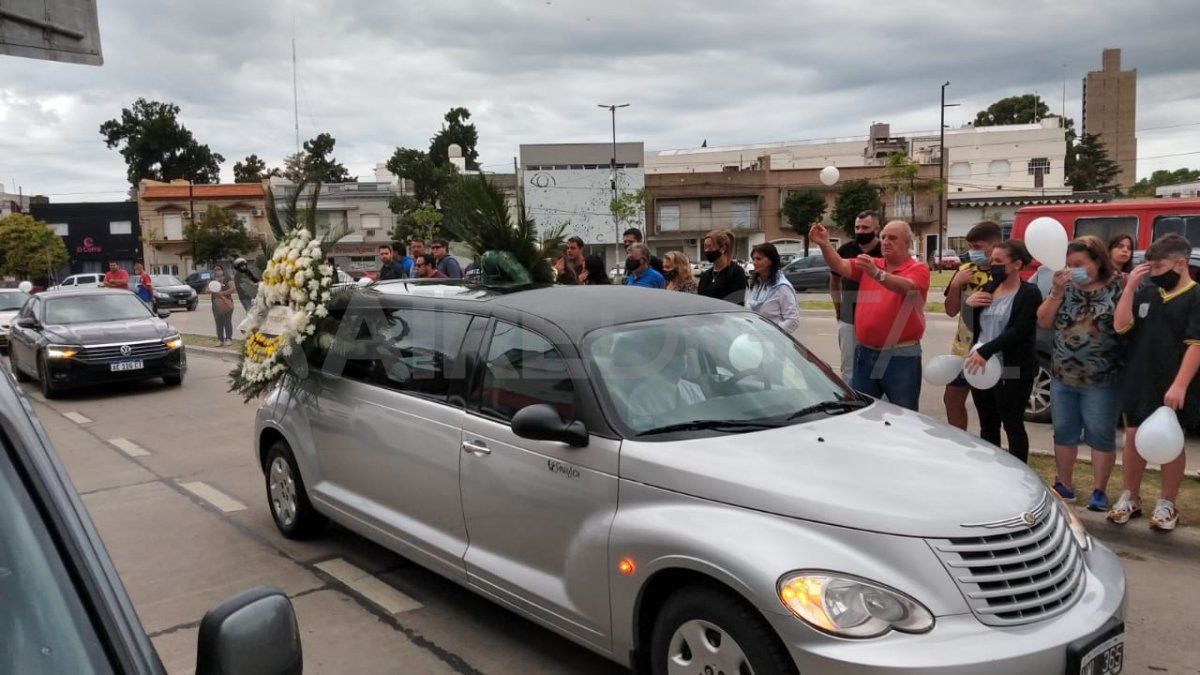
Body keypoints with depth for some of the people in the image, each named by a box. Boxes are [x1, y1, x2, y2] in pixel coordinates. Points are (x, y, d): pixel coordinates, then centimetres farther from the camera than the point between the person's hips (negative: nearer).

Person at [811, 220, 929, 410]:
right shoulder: (869, 265, 10)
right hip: (864, 353, 5)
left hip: (901, 357, -5)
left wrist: (877, 274, -43)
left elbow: (906, 287, -26)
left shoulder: (918, 270, -6)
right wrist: (824, 245, -22)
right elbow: (839, 265, -4)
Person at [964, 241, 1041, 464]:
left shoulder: (1029, 294, -8)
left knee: (1012, 426, 2)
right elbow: (974, 327, 16)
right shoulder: (988, 289, 13)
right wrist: (968, 304, -3)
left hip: (1011, 371, -6)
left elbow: (1018, 331, -19)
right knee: (987, 425, 14)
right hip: (980, 367, 6)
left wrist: (986, 351, -28)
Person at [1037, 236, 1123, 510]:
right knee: (1064, 433, 13)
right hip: (1062, 377, 4)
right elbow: (1043, 321, 0)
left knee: (1100, 436, 5)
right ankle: (1064, 485, 26)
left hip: (1102, 380, -4)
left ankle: (1099, 491, 17)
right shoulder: (1064, 287, 6)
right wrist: (1057, 291, -11)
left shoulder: (1117, 288, -7)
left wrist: (1128, 290, -23)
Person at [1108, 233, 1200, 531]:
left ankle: (1167, 504, 20)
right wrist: (1130, 286, -8)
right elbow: (1120, 326, -2)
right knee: (1133, 437, 10)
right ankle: (1131, 498, 24)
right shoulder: (1145, 294, 6)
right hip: (1139, 383, 4)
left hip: (1173, 388, -4)